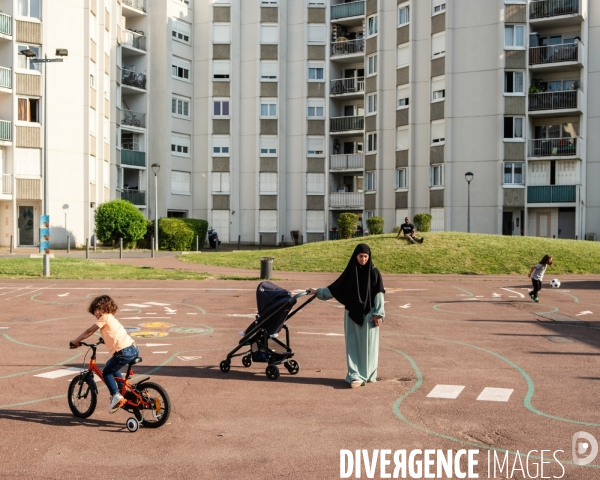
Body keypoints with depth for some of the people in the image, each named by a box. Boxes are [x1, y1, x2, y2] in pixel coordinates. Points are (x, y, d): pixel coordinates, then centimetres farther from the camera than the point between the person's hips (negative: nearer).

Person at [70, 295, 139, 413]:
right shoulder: (111, 318, 24)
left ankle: (115, 395, -4)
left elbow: (89, 332, 0)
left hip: (124, 352, -9)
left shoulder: (104, 318, -2)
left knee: (106, 372, 6)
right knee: (112, 368, 29)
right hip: (134, 349, 9)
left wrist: (75, 341, 7)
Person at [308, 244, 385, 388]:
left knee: (367, 345, 1)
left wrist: (378, 313, -12)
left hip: (368, 314, -3)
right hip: (352, 314, 3)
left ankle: (368, 374, 10)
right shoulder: (350, 272, 5)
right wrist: (318, 292, 9)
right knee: (353, 346, 2)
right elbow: (336, 287, 12)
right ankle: (356, 376, 5)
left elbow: (379, 294, -6)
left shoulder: (374, 273, -4)